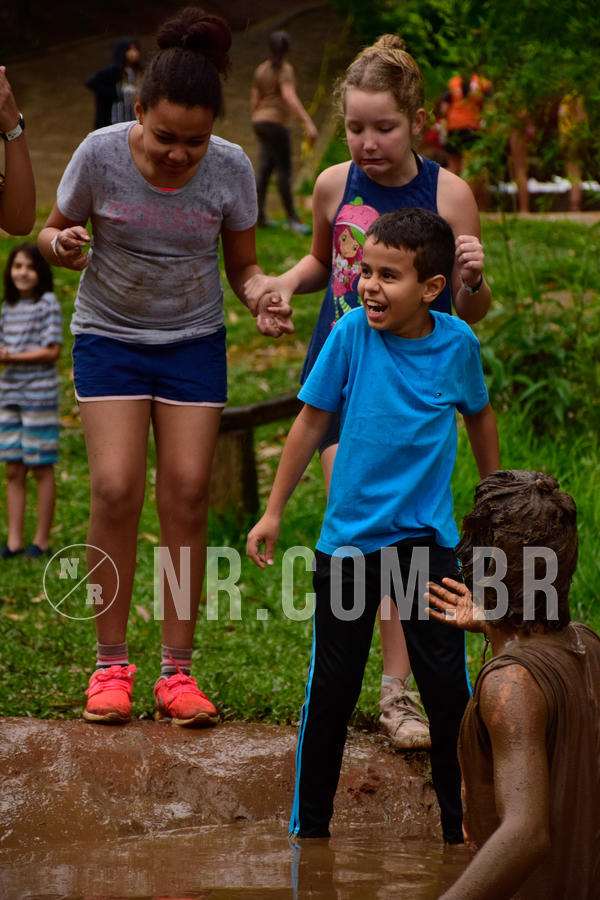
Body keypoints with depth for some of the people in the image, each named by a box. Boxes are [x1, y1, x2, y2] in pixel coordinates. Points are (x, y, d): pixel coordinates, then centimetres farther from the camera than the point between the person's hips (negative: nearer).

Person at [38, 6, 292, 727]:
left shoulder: (230, 169, -13)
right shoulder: (101, 154, -16)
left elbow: (242, 265, 0)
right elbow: (52, 235, -1)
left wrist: (263, 301, -22)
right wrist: (62, 245, -25)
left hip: (194, 343, 1)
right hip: (109, 336, -1)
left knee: (187, 492, -6)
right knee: (115, 489, -13)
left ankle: (177, 670, 2)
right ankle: (111, 663, -1)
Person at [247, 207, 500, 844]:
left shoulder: (456, 342, -5)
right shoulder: (352, 333, -10)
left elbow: (479, 415, 14)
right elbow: (312, 420, -1)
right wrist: (273, 512, 2)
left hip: (427, 538, 1)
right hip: (349, 539, -1)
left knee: (447, 684, -1)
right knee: (331, 687, 5)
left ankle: (460, 820, 13)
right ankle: (308, 826, 17)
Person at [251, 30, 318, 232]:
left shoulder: (261, 69, 11)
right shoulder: (284, 69, -12)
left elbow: (255, 100, 14)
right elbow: (290, 97, -25)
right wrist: (308, 123, -30)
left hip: (261, 122, 8)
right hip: (276, 122, -8)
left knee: (265, 168, 7)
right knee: (284, 170, -4)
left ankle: (259, 215, 1)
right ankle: (292, 217, -2)